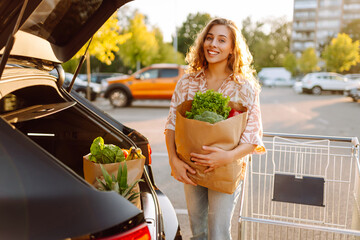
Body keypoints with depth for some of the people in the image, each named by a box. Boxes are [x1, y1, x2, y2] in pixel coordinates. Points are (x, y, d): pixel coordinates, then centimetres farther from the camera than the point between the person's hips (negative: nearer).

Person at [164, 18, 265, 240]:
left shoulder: (245, 88, -10)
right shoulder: (188, 82, -2)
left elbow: (253, 138, -11)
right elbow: (172, 124, -2)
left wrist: (228, 156, -29)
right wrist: (173, 159, -16)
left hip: (226, 171, -3)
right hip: (191, 169, 3)